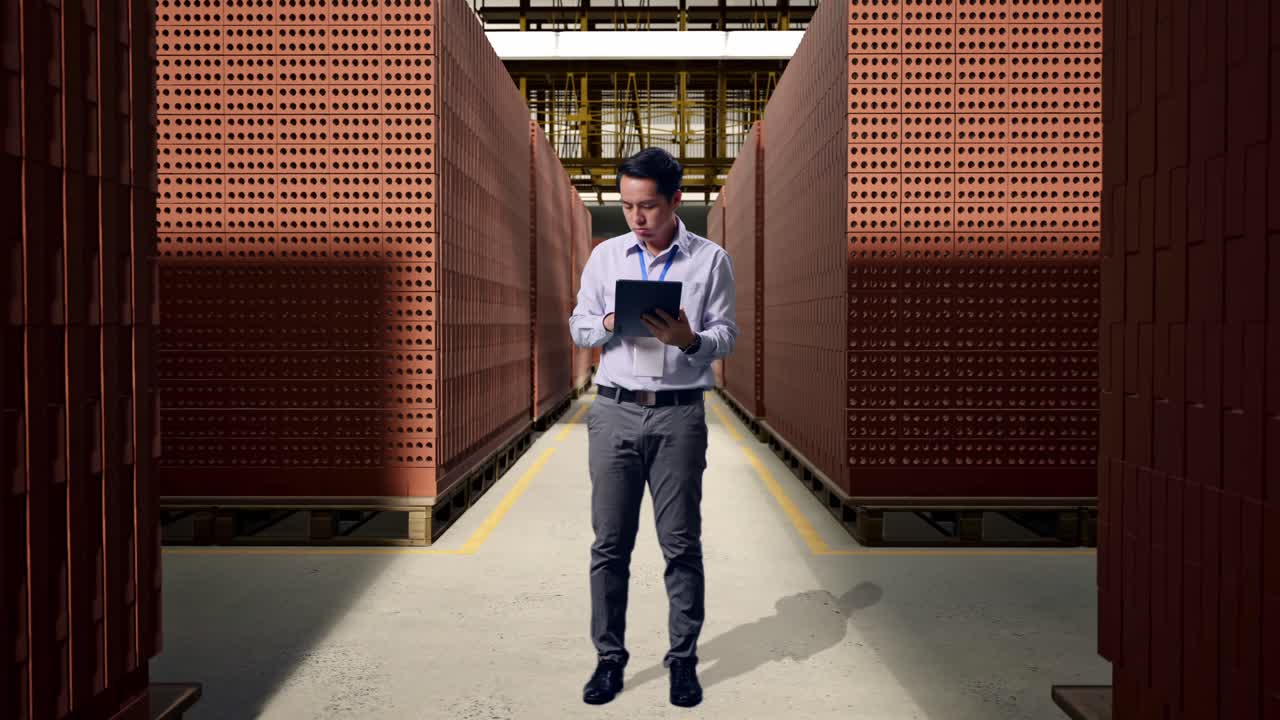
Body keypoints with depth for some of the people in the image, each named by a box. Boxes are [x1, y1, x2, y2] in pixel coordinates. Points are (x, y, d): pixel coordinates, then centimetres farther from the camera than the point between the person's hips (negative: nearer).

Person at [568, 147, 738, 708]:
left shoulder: (711, 260, 1)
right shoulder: (605, 255, 8)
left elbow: (726, 336, 1)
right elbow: (577, 326, 11)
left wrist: (688, 339, -19)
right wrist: (607, 324, -10)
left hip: (679, 414, -2)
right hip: (614, 411, 2)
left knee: (681, 543, 4)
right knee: (609, 542, 5)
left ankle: (683, 658, 18)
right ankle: (609, 657, 18)